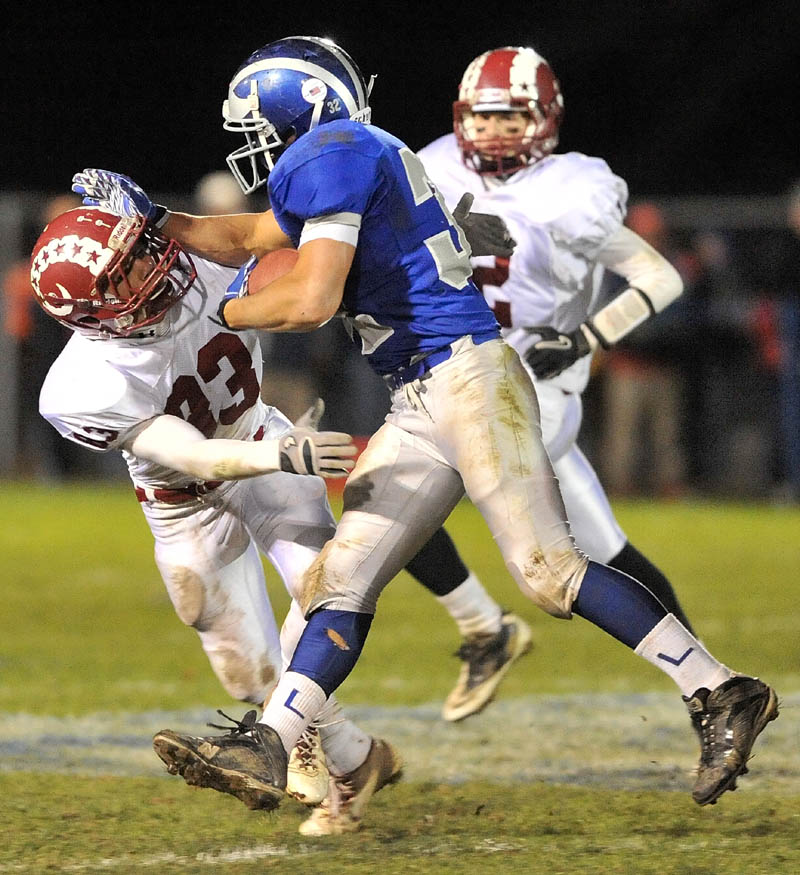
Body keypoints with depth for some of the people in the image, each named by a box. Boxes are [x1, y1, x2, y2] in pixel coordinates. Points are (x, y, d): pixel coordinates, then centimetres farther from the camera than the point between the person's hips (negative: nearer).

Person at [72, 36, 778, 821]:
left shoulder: (333, 154, -8)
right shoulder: (352, 163, 22)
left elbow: (311, 301, -16)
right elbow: (249, 240, 39)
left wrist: (226, 311, 2)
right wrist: (149, 218, 35)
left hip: (466, 375, -10)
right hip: (421, 407, 10)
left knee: (548, 568, -15)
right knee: (343, 579, 5)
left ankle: (721, 697, -12)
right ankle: (267, 750, 3)